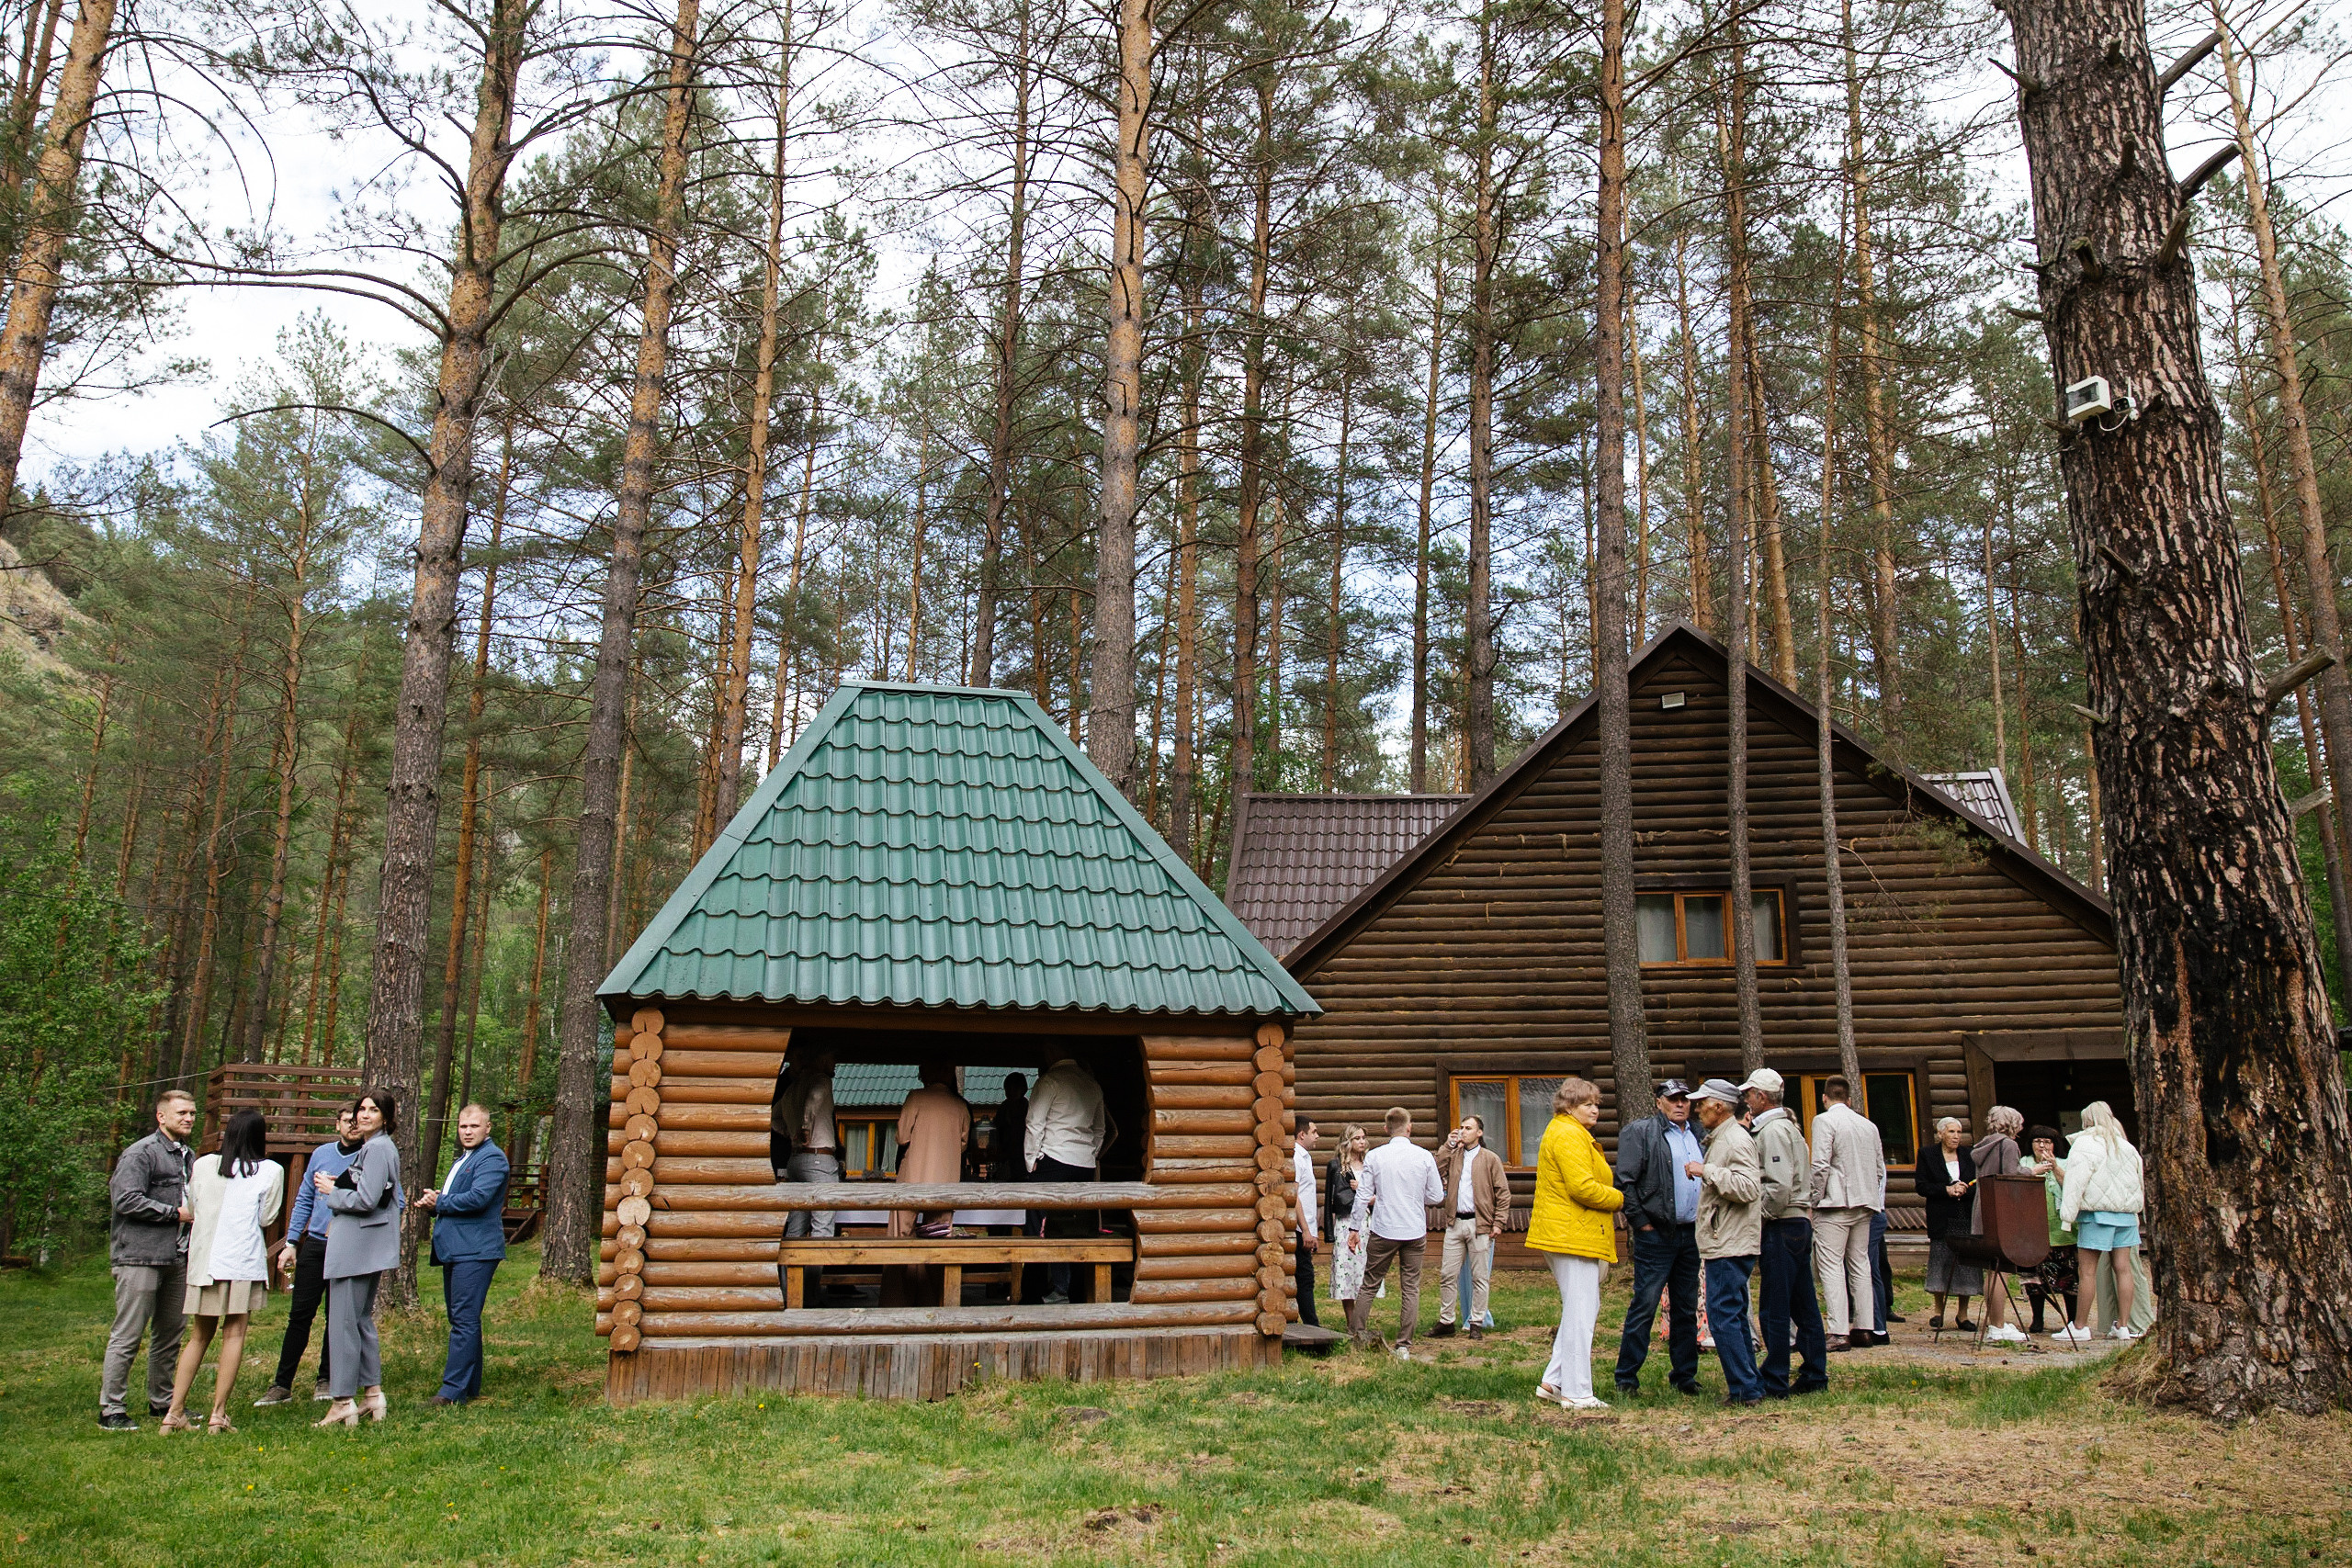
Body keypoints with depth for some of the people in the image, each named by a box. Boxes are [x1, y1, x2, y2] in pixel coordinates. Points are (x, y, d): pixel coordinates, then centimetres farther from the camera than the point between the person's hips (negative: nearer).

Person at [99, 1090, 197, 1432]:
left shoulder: (189, 1155, 17)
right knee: (127, 1336, -5)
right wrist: (176, 1213, -13)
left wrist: (200, 1211, 6)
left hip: (176, 1258, 8)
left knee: (169, 1334, 14)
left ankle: (162, 1401, 24)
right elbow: (126, 1200, -18)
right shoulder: (140, 1153, -9)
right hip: (140, 1257, -8)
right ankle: (110, 1410, 2)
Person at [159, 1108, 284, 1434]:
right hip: (244, 1260, -4)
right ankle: (218, 1414, 0)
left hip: (204, 1257, 4)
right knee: (234, 1334, 3)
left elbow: (191, 1208, 13)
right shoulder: (271, 1171, -2)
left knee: (202, 1335, 15)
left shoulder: (203, 1165, 7)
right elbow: (266, 1218, 2)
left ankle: (174, 1413, 12)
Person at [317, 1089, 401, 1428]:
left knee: (342, 1321, -6)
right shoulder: (374, 1147, 18)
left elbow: (367, 1200, -20)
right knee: (361, 1320, 15)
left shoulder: (378, 1149, -14)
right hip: (366, 1247, 11)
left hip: (357, 1246, -11)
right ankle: (372, 1394, 19)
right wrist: (338, 1186, 9)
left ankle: (344, 1403, -3)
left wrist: (332, 1191, -6)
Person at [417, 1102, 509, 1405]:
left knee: (464, 1320, -11)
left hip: (475, 1251, -10)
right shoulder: (462, 1159, 23)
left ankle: (453, 1390, -12)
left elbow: (478, 1198, -21)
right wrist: (433, 1202, 5)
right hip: (454, 1250, 10)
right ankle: (470, 1385, 20)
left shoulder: (492, 1158, -8)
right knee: (460, 1319, 13)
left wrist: (438, 1203, -8)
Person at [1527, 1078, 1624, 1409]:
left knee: (1585, 1309, 16)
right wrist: (1621, 1199, -8)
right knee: (1581, 1313, -8)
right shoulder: (1569, 1135, -14)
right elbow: (1583, 1187, -22)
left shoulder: (1568, 1132, 22)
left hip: (1564, 1232, 11)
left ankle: (1553, 1381, 18)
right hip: (1574, 1235, -11)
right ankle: (1576, 1393, -4)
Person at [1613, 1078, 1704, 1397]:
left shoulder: (1696, 1135, 17)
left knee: (1687, 1308, 12)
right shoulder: (1640, 1132, -5)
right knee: (1645, 1305, -5)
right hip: (1657, 1235, -6)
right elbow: (1625, 1181, -10)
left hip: (1691, 1235, 7)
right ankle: (1626, 1377, 2)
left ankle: (1684, 1375, 22)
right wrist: (1640, 1221, -12)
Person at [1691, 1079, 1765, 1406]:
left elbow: (1748, 1187, -26)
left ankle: (1745, 1388, -6)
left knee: (1723, 1315, -10)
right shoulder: (1719, 1139, 18)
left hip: (1731, 1245, -11)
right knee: (1733, 1316, 14)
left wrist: (1707, 1171, -21)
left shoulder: (1736, 1139, -14)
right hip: (1723, 1243, 11)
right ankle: (1751, 1385, 19)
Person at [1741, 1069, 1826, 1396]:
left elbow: (1779, 1186, -22)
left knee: (1773, 1309, -5)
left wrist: (1758, 1218, -13)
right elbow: (1806, 1181, 20)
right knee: (1803, 1304, 14)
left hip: (1780, 1226, -10)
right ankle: (1815, 1375, 19)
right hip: (1800, 1222, 10)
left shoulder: (1773, 1130, -14)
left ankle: (1774, 1383, -1)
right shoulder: (1790, 1127, 17)